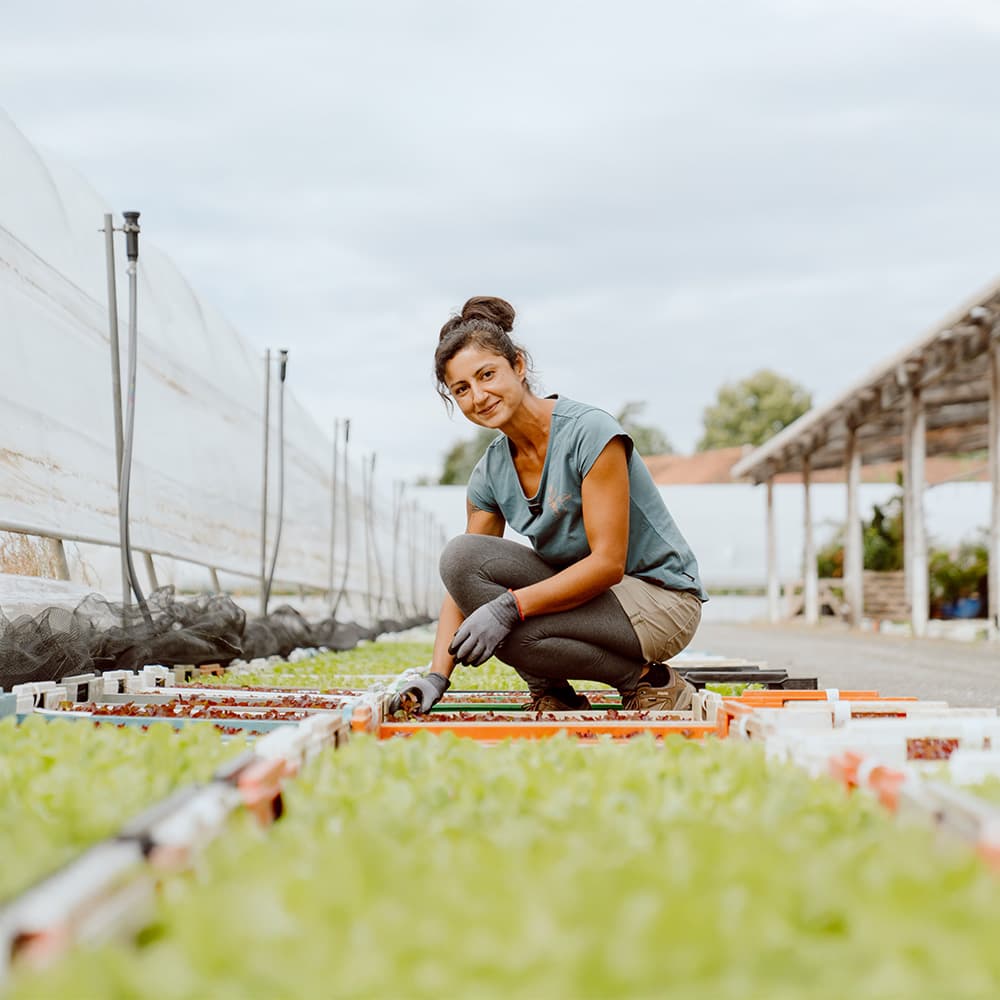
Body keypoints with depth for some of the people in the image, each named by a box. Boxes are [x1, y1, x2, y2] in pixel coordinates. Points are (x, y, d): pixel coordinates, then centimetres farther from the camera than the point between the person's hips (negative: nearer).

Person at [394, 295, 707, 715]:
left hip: (661, 601, -7)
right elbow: (462, 586, -1)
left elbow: (609, 563, -24)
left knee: (505, 629, -27)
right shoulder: (490, 475, 2)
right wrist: (436, 678, -15)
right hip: (586, 590, 7)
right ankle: (553, 697, -2)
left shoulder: (589, 432, -19)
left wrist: (509, 607, -31)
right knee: (461, 555, -13)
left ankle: (648, 681, -8)